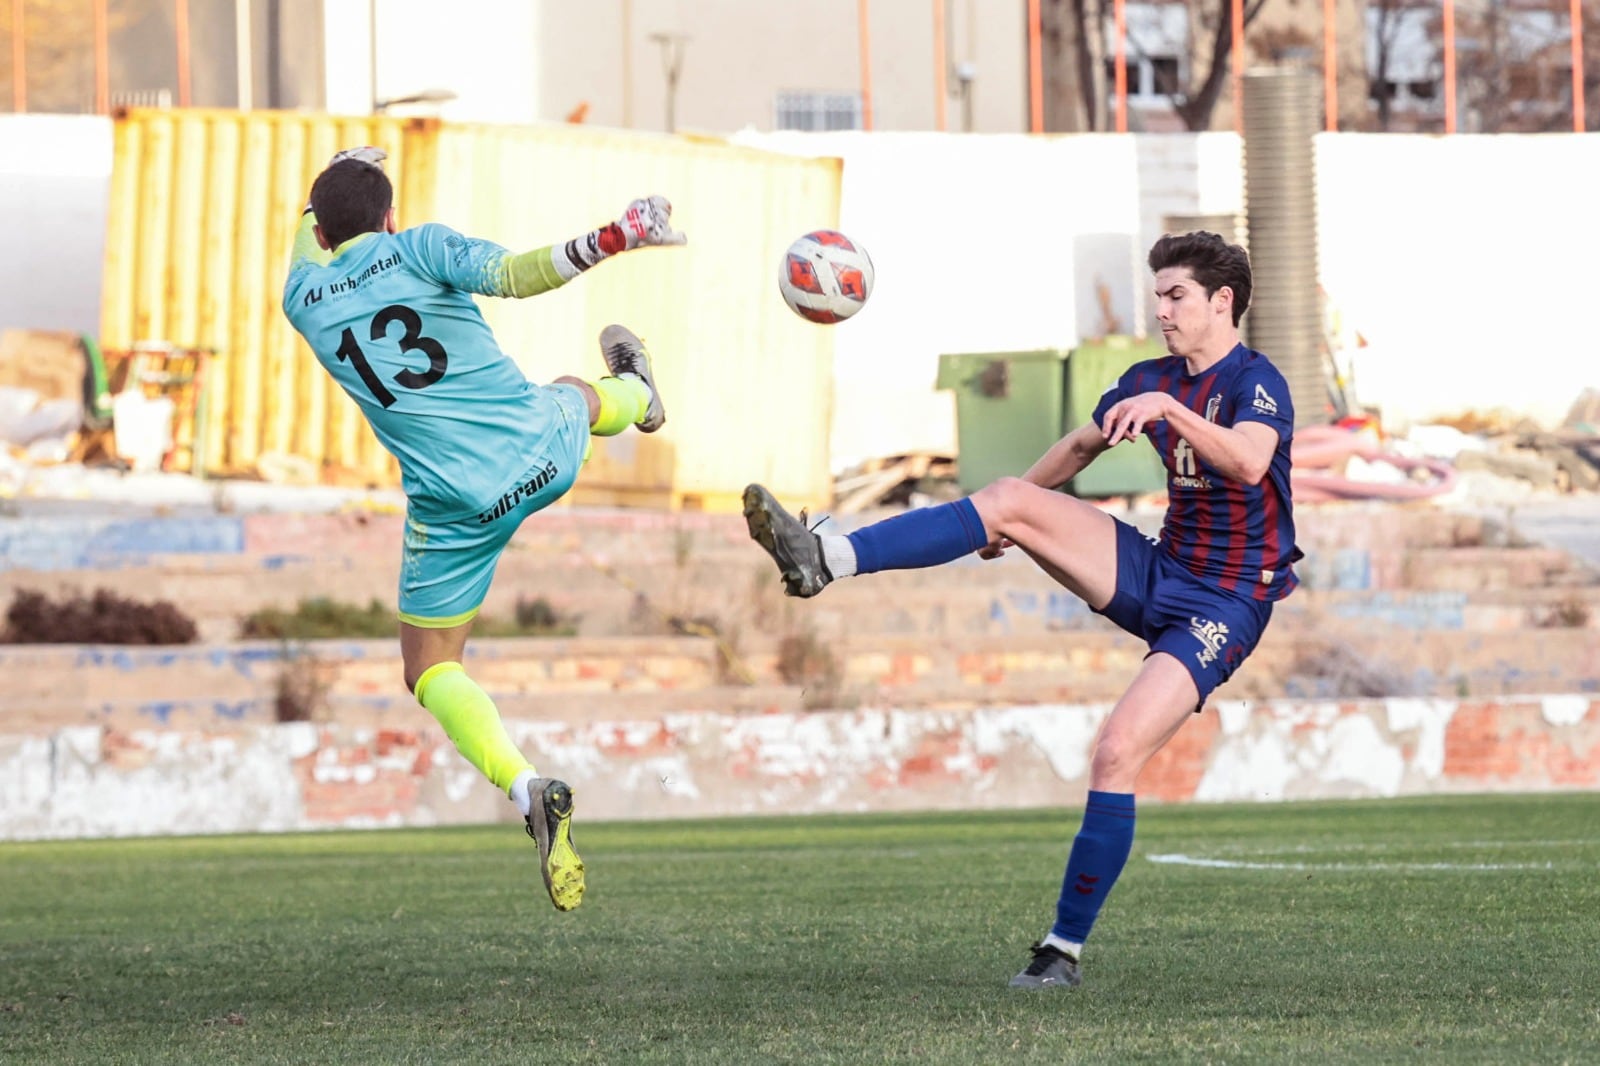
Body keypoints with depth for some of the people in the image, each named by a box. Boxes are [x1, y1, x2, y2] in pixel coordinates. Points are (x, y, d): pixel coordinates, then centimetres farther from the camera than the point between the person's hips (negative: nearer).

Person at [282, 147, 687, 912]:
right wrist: (610, 241, -28)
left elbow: (307, 252, 26)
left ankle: (524, 786, -12)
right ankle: (633, 395, 76)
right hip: (542, 454, 1)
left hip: (456, 506, 0)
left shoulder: (305, 304, 1)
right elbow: (511, 275, -26)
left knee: (431, 671, 14)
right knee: (572, 397, 38)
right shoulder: (417, 251, -8)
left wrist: (331, 186, 42)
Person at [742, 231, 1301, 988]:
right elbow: (1082, 446, 27)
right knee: (1011, 499, -14)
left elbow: (1250, 462, -36)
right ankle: (825, 559, -25)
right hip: (1156, 575, 7)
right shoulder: (1152, 381, 9)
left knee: (1117, 754, -22)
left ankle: (1066, 949, -13)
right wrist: (1008, 516, 27)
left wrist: (1167, 409, -46)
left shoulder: (1257, 382, -14)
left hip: (1221, 609, -7)